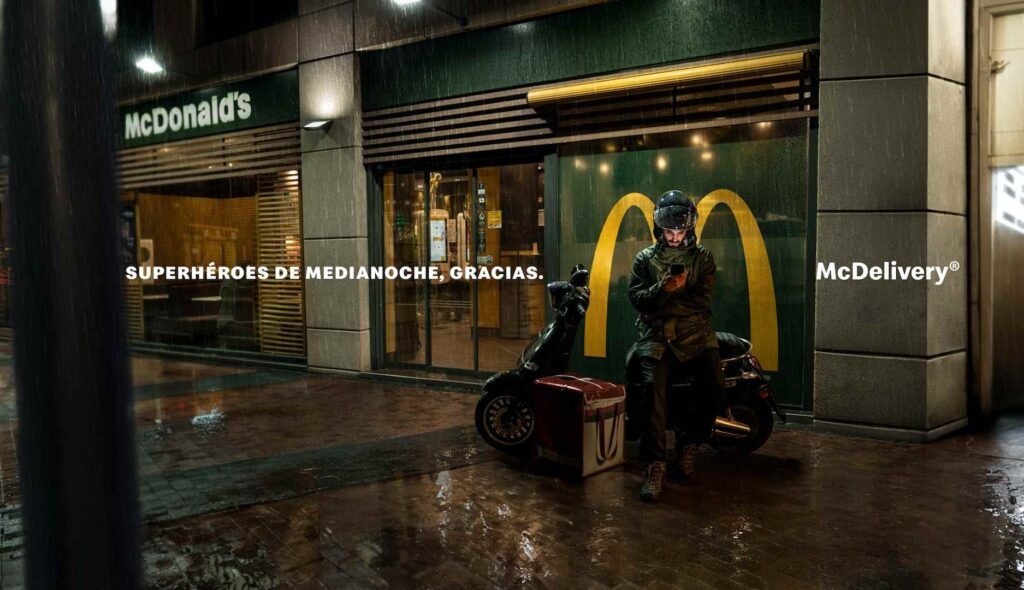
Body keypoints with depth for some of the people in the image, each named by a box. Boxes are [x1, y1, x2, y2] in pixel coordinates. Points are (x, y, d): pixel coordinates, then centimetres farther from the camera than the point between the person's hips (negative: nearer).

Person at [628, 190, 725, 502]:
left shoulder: (702, 257, 15)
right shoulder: (645, 258, 15)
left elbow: (704, 299, 2)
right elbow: (636, 297, 1)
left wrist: (666, 301, -7)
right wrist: (663, 289, -18)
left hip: (695, 334, 1)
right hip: (655, 336, -1)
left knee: (714, 386, -22)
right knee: (653, 388, -25)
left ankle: (689, 442, 2)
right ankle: (655, 464, -24)